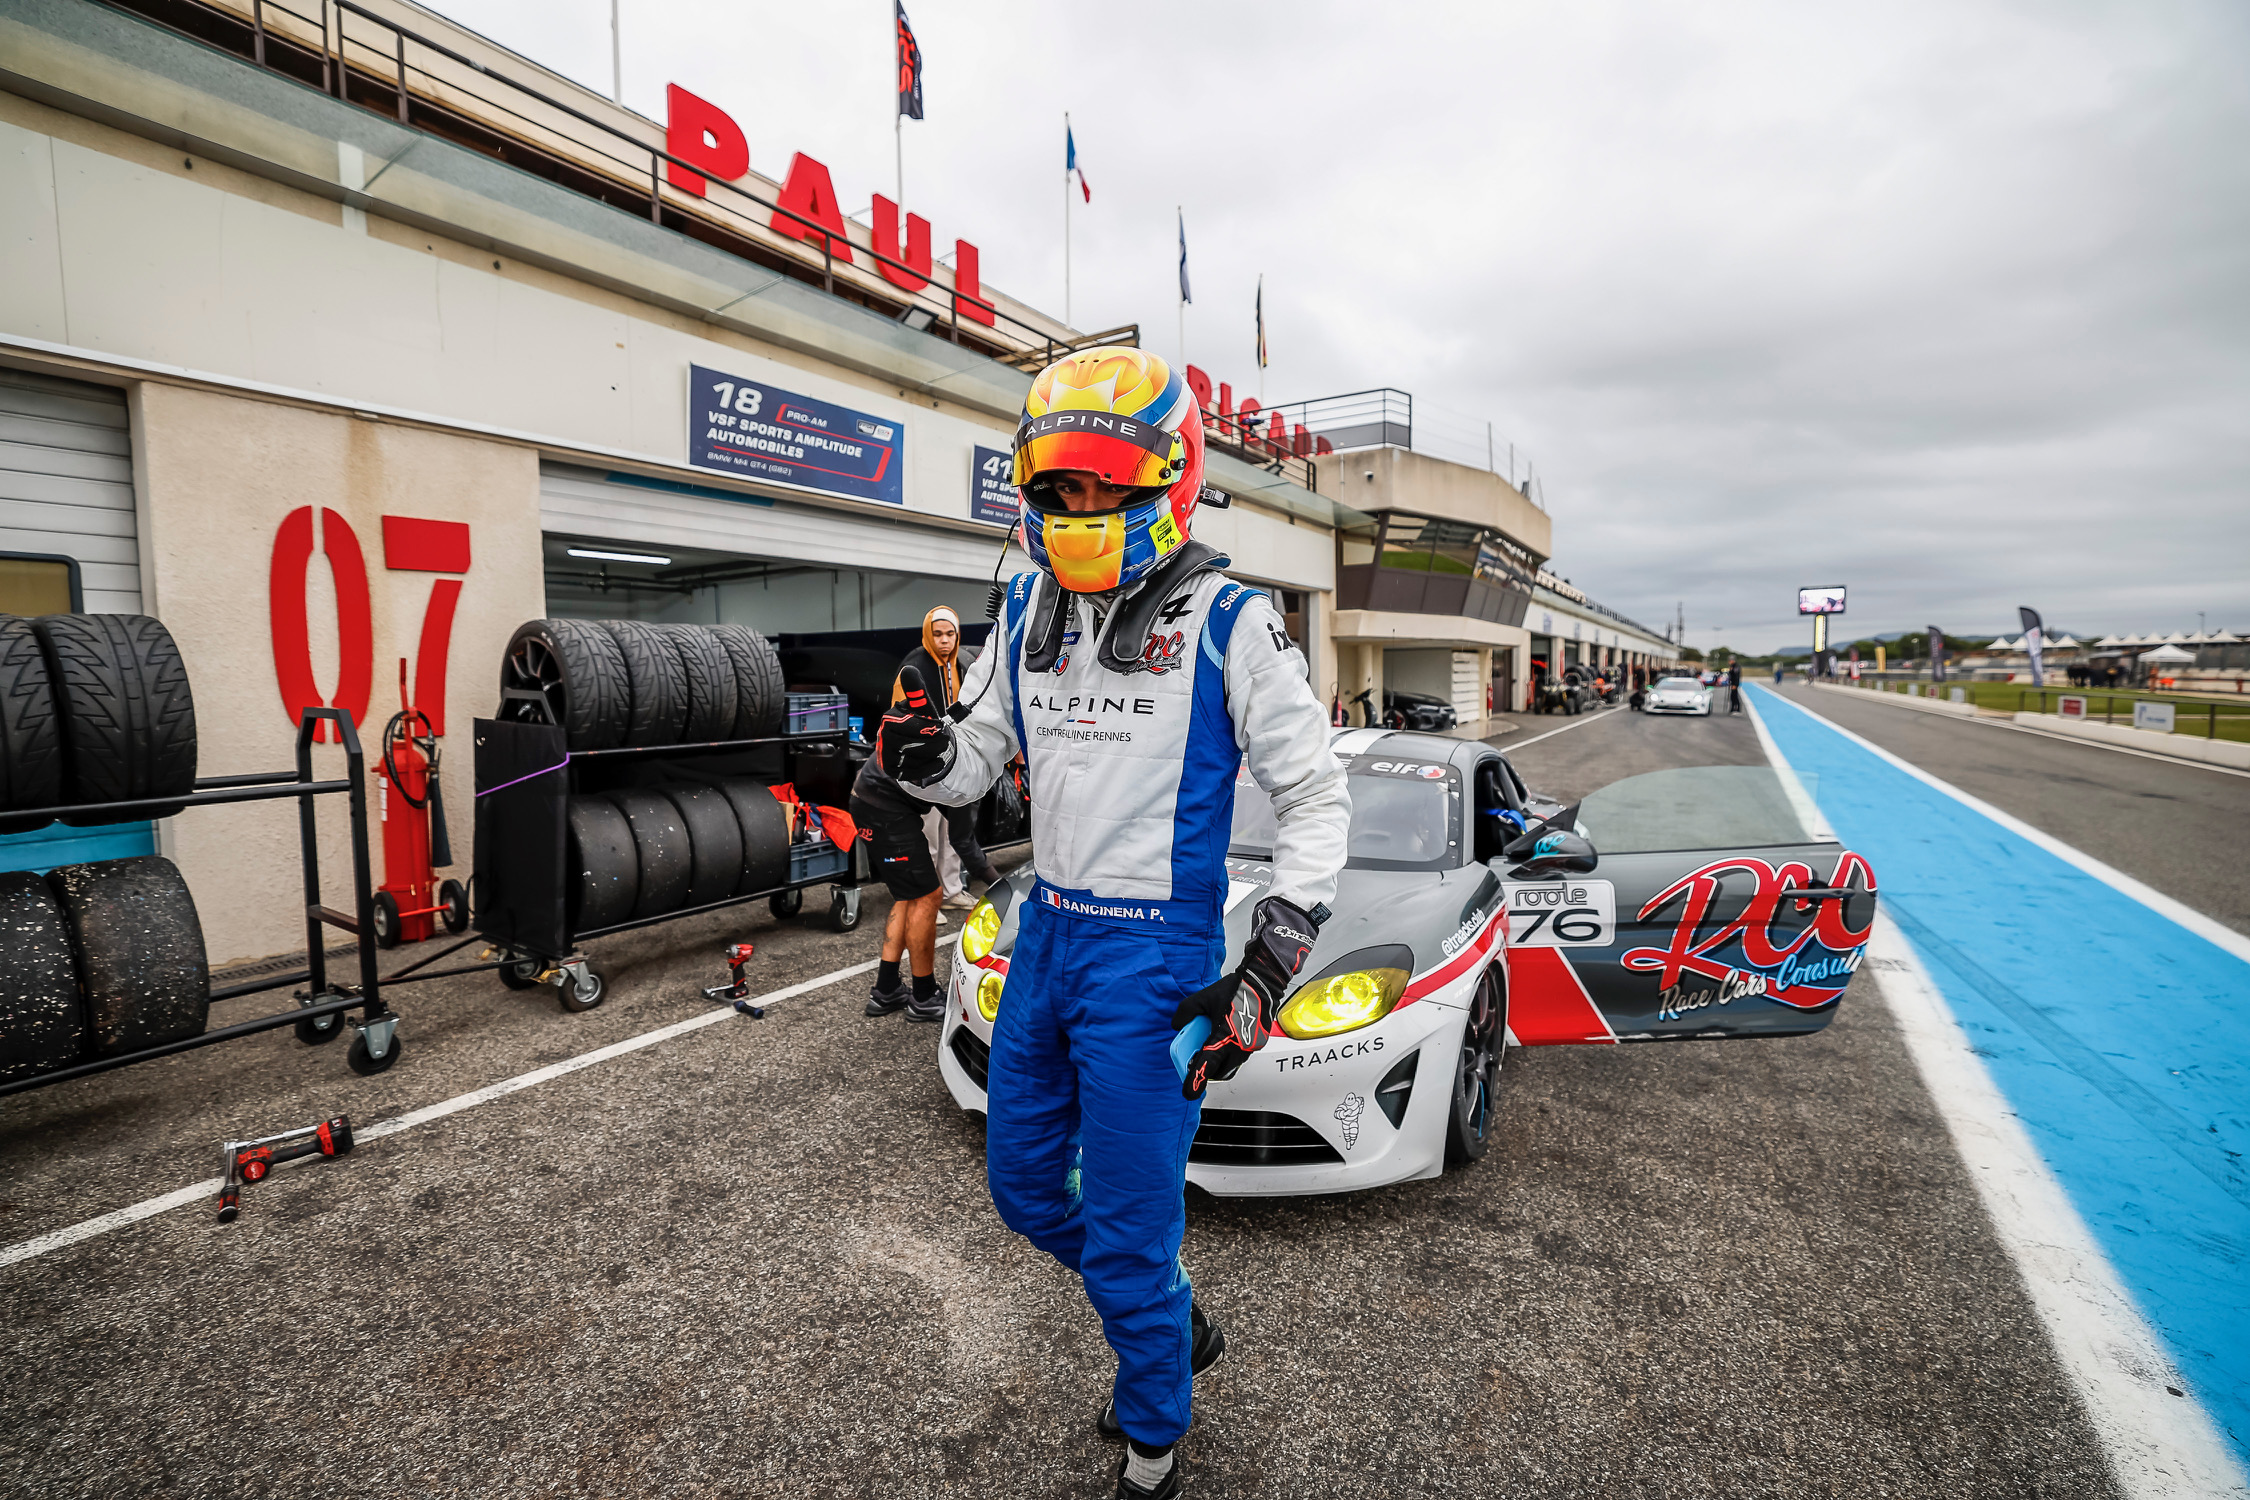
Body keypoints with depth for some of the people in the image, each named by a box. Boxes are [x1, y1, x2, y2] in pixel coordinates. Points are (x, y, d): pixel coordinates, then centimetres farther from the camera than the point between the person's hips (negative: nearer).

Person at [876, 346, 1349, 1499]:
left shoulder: (1228, 623, -12)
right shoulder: (1028, 614, 5)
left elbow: (1315, 801, -9)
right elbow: (977, 760, 12)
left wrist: (1265, 970, -18)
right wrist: (923, 757, -13)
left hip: (1153, 954, -6)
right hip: (1046, 930, 7)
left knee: (1126, 1232, 5)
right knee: (1022, 1184, 20)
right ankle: (1178, 1324, 44)